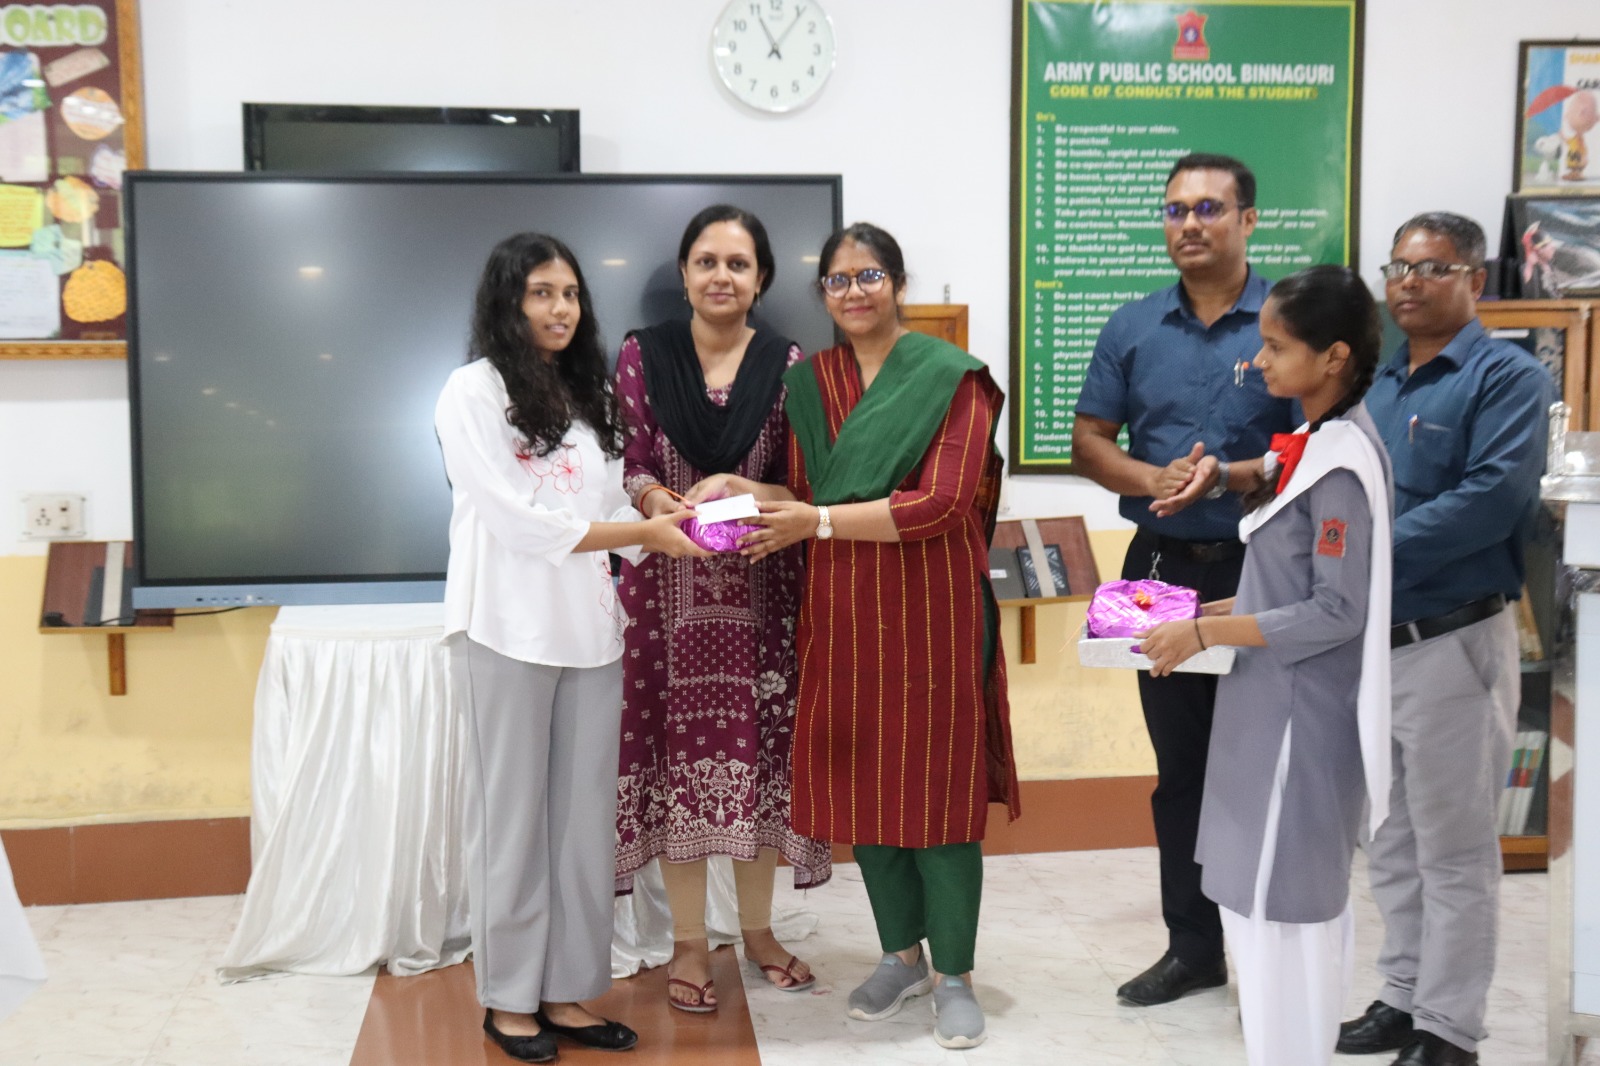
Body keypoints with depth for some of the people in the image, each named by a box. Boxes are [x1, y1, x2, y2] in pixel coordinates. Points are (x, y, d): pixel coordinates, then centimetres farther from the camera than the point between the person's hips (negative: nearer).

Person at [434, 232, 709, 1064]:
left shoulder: (587, 394, 17)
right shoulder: (473, 390, -4)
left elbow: (611, 510, 14)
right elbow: (516, 520, -13)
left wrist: (674, 518, -5)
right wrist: (643, 532, -12)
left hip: (588, 629, 6)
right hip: (508, 630, -6)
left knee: (585, 815, 7)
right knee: (513, 816, 4)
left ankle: (567, 990, 18)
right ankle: (509, 997, 17)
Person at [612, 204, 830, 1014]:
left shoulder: (787, 363, 4)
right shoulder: (642, 355, 3)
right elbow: (628, 467, -2)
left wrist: (747, 495, -18)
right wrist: (660, 502, -22)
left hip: (762, 586, 1)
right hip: (669, 586, -1)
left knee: (759, 748, 7)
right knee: (679, 750, 3)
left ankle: (757, 927, 26)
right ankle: (689, 942, 18)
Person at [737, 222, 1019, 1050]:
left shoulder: (951, 376, -6)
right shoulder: (807, 382, 9)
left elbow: (943, 504, -15)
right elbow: (804, 496, 13)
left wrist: (820, 521, -17)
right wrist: (743, 493, -6)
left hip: (931, 615, -4)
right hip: (841, 617, 4)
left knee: (938, 789, 3)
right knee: (860, 784, 10)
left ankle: (954, 975, 18)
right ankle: (902, 955, 30)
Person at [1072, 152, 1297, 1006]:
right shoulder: (1133, 328, 7)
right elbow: (1089, 443, 6)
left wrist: (1227, 478, -22)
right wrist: (1154, 478, -12)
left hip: (1259, 570, -3)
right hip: (1160, 567, 4)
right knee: (1180, 763, 12)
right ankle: (1193, 944, 26)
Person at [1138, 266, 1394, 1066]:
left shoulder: (1342, 464, -20)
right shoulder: (1316, 444, 7)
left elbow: (1338, 613, -21)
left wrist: (1206, 634, -19)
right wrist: (1220, 609, 7)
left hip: (1302, 714, -9)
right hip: (1279, 705, 9)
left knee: (1277, 903, 2)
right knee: (1296, 897, 18)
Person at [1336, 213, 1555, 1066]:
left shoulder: (1507, 378, -8)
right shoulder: (1375, 382, 14)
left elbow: (1494, 497, -22)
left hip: (1452, 641, -7)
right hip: (1370, 639, 7)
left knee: (1453, 851, 3)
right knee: (1391, 842, 17)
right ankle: (1403, 997, 30)